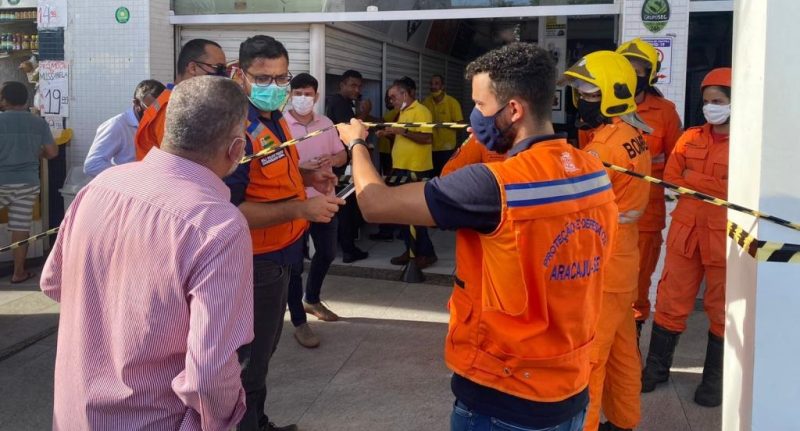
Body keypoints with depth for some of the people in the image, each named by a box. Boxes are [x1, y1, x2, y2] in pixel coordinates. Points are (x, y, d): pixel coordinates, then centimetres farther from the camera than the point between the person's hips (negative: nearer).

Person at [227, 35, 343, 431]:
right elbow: (228, 209, -29)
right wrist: (300, 208, -33)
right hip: (254, 262, -10)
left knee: (263, 350, 24)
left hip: (279, 255, 10)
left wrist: (306, 177, 4)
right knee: (247, 361, 5)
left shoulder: (275, 119, 6)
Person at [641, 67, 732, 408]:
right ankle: (656, 367, 24)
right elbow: (671, 178, 6)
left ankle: (715, 378, 24)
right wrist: (714, 187, -4)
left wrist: (691, 181, -8)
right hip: (685, 232, 4)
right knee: (671, 302, 9)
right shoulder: (690, 138, 9)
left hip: (724, 237, -4)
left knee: (721, 308, 9)